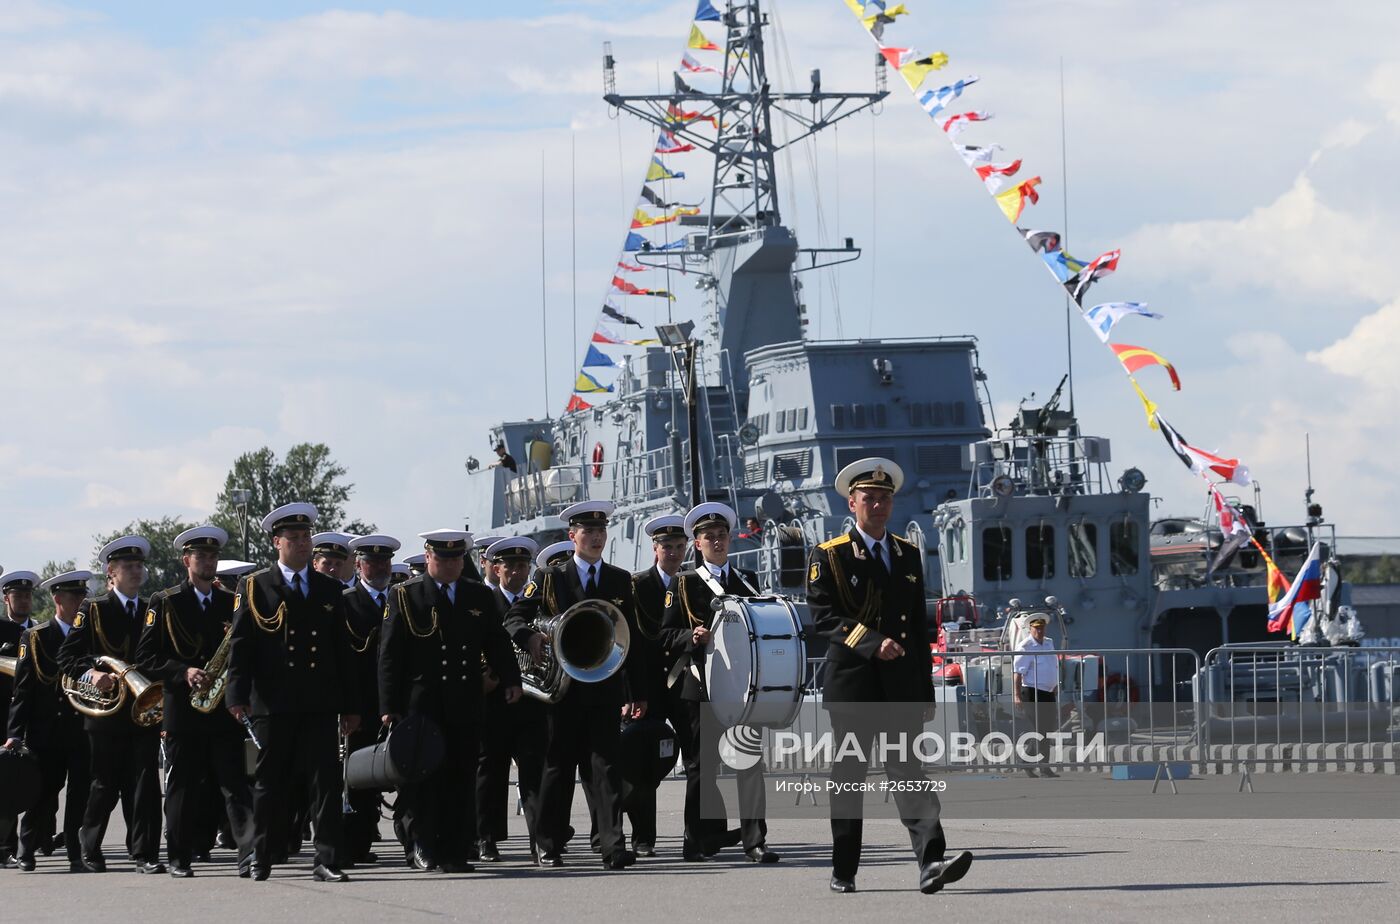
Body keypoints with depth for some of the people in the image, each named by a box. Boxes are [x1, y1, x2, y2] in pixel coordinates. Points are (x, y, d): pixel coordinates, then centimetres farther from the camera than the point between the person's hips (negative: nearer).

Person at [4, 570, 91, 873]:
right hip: (46, 731, -2)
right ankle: (27, 852, 15)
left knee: (80, 794, -3)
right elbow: (23, 688, -1)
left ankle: (77, 855, 1)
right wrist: (15, 733, -7)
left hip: (83, 730, 2)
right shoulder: (35, 637, 3)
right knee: (43, 794, 1)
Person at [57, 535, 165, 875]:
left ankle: (145, 853, -6)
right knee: (106, 786, 4)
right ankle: (90, 845, 24)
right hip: (106, 711, -2)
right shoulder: (93, 610, 3)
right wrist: (91, 673, -20)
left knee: (145, 783, -7)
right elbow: (66, 656, -2)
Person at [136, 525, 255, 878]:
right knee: (182, 787, 2)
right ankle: (180, 858, 11)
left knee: (236, 783, -9)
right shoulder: (165, 603, 5)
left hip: (224, 711, 2)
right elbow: (146, 657, -1)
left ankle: (248, 852, -17)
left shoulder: (232, 603, 14)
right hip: (182, 712, -2)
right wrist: (183, 673, -14)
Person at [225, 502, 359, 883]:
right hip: (273, 705, -2)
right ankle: (262, 858, 14)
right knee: (269, 782, 4)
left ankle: (326, 859, -4)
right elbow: (240, 646, 0)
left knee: (327, 779, -5)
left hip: (320, 704, 2)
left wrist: (349, 706, 12)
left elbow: (342, 651, 15)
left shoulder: (330, 590, 15)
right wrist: (238, 695, -11)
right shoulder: (255, 588, 6)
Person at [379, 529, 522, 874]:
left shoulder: (480, 596, 15)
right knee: (423, 775, -7)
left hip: (466, 706, 3)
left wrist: (511, 679, -2)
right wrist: (389, 707, -6)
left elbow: (496, 642, 15)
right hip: (421, 705, -3)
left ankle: (454, 853, 4)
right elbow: (390, 655, 0)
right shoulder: (405, 596, 3)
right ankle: (423, 843, 4)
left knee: (462, 780, 1)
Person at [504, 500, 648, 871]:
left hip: (605, 689, 1)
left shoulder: (621, 581, 12)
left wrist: (638, 693, 6)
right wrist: (531, 637, -19)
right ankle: (549, 846, 14)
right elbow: (513, 619, 5)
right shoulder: (548, 579, 6)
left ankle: (613, 846, -15)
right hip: (562, 687, -1)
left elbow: (633, 639, 11)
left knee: (606, 765, -8)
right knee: (558, 766, 5)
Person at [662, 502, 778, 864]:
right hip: (699, 685, -2)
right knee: (702, 765, 1)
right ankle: (701, 840, 9)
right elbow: (666, 635, 3)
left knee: (750, 760, -6)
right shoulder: (684, 583, 8)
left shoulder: (748, 580, 18)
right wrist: (693, 637, -16)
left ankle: (754, 840, -8)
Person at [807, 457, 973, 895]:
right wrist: (872, 643, -22)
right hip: (851, 683, -3)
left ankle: (931, 863, -21)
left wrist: (925, 686, 14)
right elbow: (823, 616, -9)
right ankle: (843, 871, 13)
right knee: (848, 774, 4)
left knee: (910, 771, -9)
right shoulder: (829, 556, 1)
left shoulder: (908, 554, 16)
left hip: (901, 684, 3)